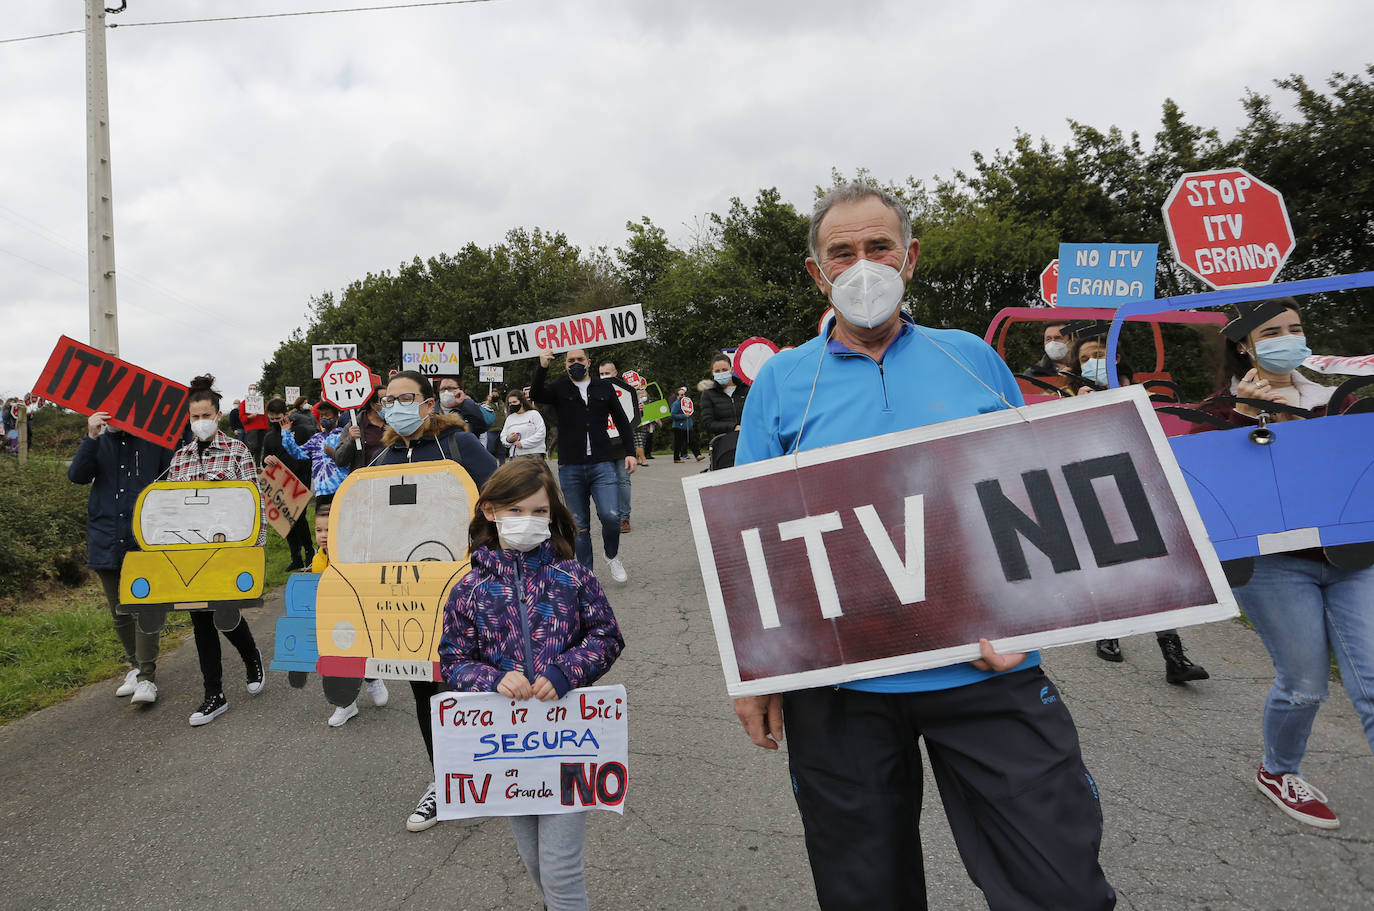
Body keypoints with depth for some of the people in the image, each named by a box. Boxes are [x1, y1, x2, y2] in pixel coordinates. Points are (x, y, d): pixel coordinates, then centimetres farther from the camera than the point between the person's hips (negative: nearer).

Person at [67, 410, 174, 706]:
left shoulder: (155, 440, -1)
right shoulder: (98, 442, 8)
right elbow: (77, 475, -7)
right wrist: (91, 437, -19)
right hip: (106, 542, 4)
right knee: (120, 613, 14)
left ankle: (147, 678, -2)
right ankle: (136, 666, 30)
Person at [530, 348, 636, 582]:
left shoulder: (604, 388, 11)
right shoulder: (559, 389, 7)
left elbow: (621, 421, 16)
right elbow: (536, 395, -14)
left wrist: (630, 452, 8)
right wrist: (542, 368, -31)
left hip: (602, 465, 0)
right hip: (570, 468, 0)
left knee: (611, 516, -13)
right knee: (579, 525, 5)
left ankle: (612, 556, 16)